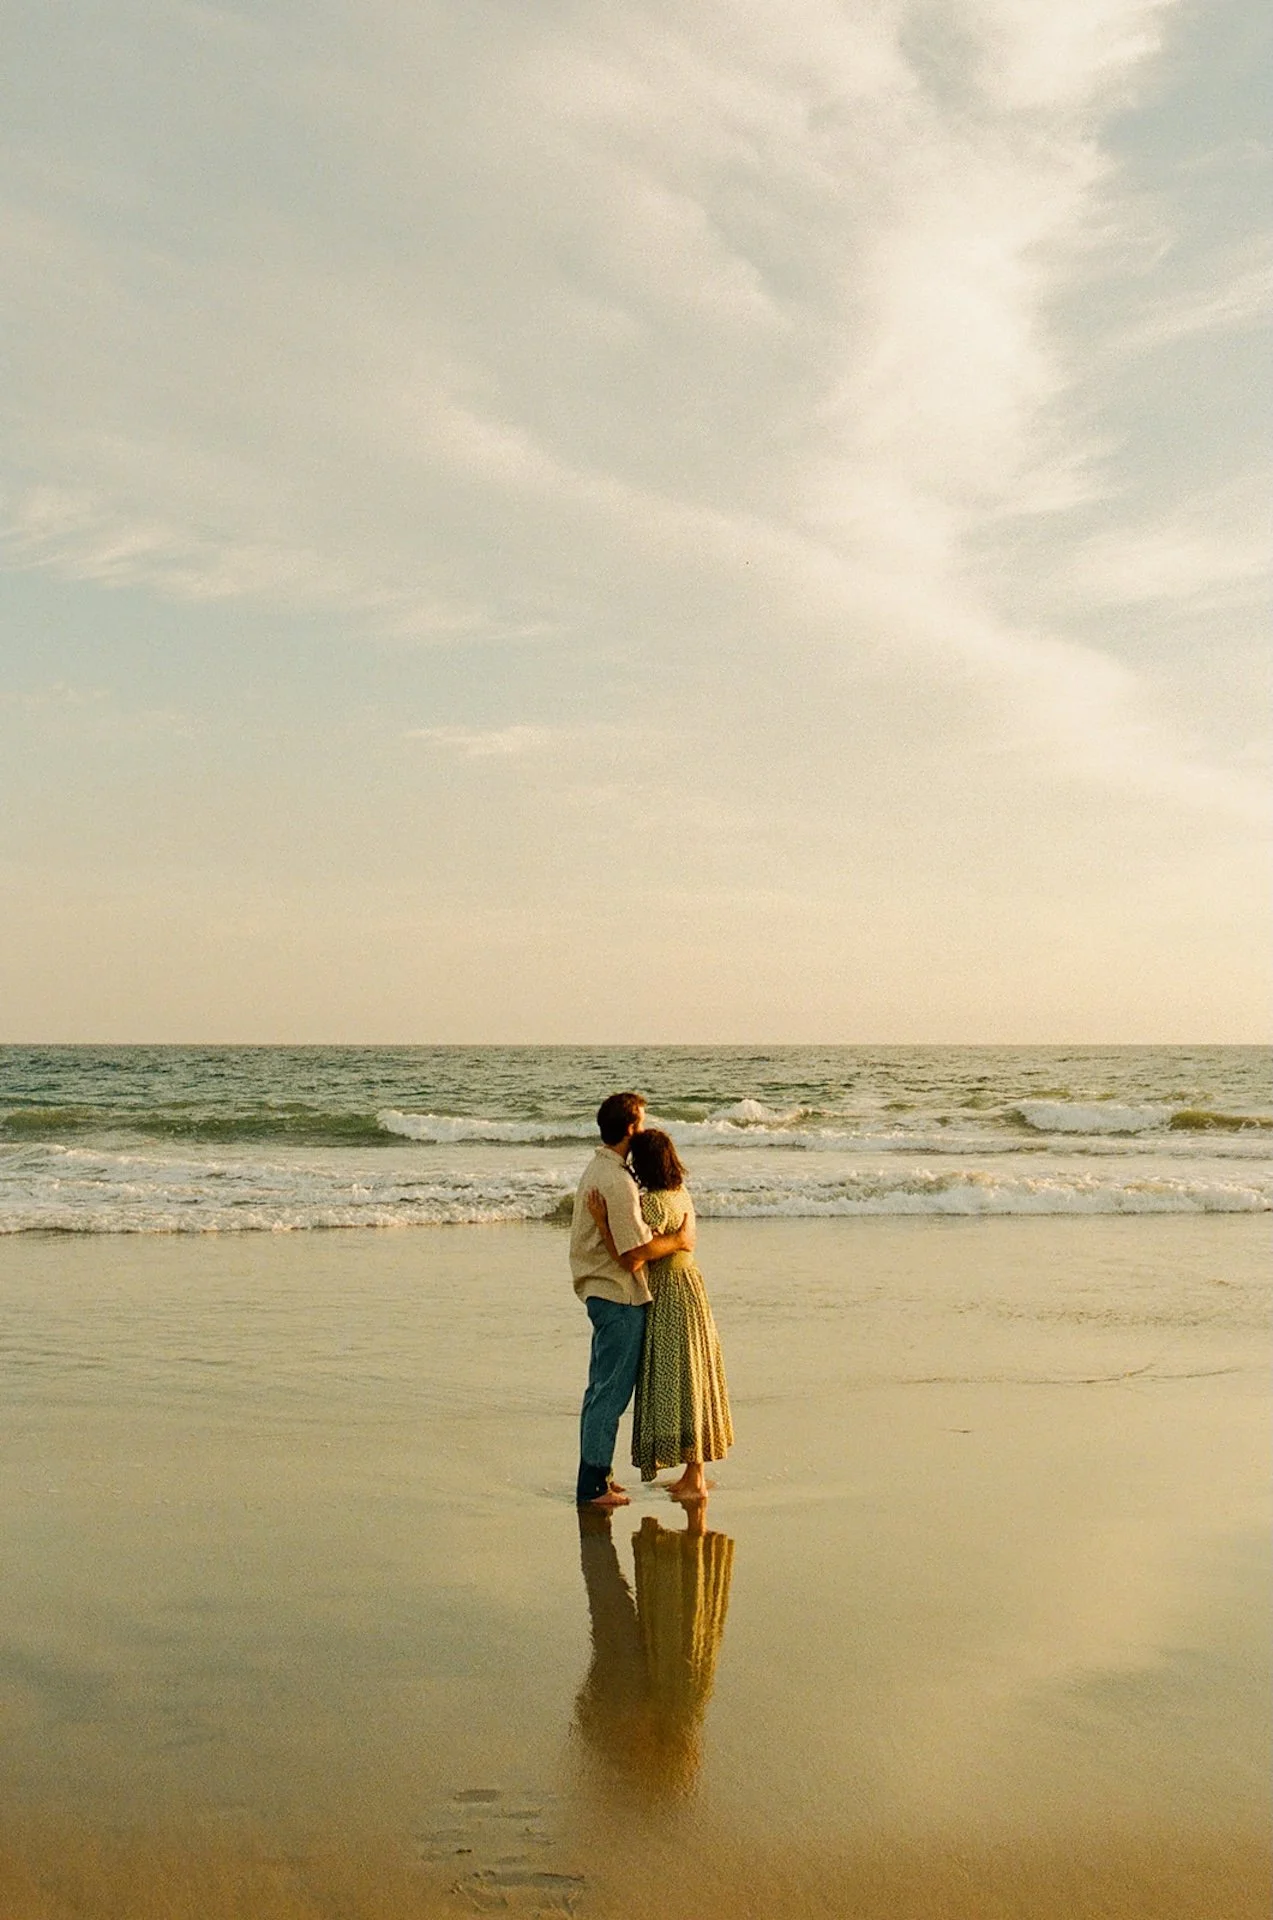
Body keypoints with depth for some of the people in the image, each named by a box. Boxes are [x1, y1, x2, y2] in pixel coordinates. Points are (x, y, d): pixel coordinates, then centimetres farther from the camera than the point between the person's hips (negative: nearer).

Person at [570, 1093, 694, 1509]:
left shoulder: (596, 1169, 12)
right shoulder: (617, 1182, -21)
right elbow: (635, 1252, -22)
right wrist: (678, 1240, -9)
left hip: (601, 1292, 10)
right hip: (619, 1296, -10)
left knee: (601, 1388, 16)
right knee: (612, 1391, -4)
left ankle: (594, 1477, 24)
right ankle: (593, 1486, 2)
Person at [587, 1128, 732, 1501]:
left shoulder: (653, 1204, -21)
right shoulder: (681, 1194, 7)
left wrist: (602, 1220, -21)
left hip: (670, 1298, -9)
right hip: (687, 1285, 9)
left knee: (679, 1384, -2)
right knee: (689, 1381, 14)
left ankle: (695, 1481, 4)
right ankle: (694, 1474, 22)